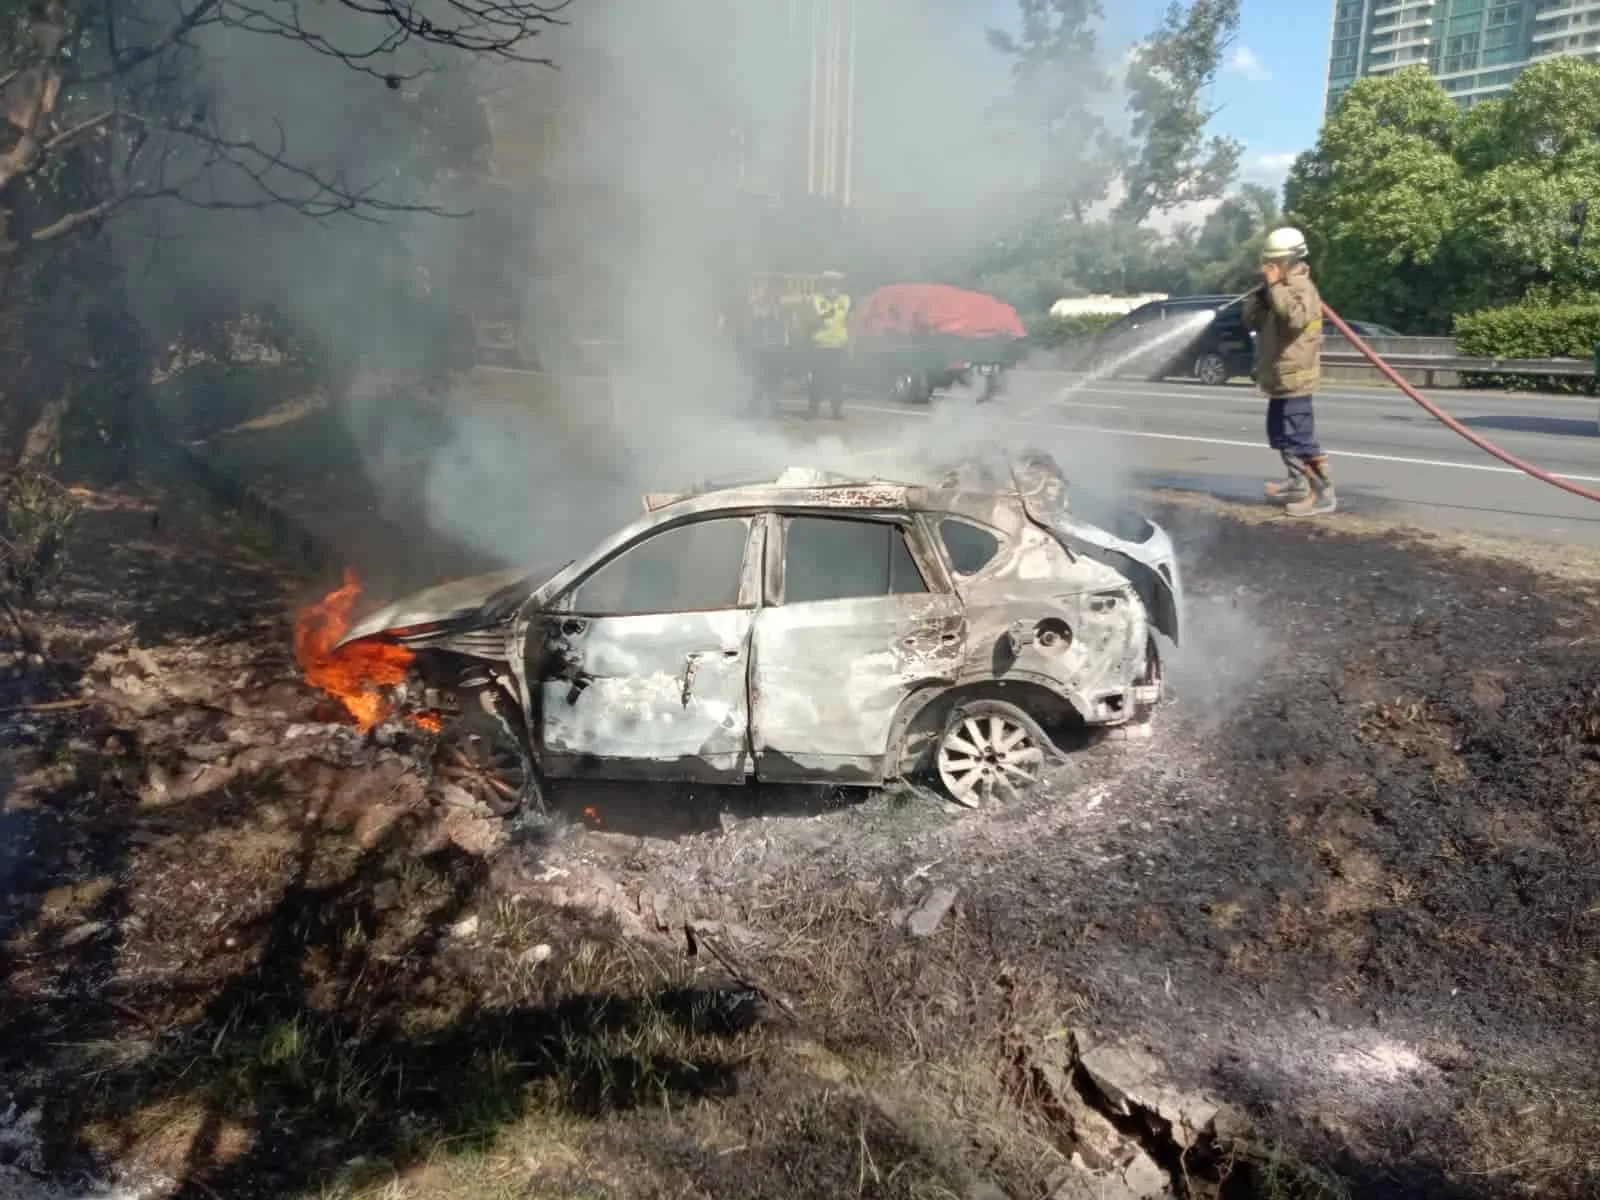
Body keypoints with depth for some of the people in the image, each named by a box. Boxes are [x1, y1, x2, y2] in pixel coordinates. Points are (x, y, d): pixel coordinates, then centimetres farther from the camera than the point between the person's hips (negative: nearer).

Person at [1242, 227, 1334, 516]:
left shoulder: (1301, 288, -16)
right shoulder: (1281, 289, 14)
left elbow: (1295, 318, -35)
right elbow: (1252, 319, 11)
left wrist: (1275, 286, -28)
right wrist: (1264, 289, -4)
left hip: (1294, 377, -10)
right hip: (1280, 377, 10)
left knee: (1299, 437, -12)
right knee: (1280, 434, 20)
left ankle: (1324, 494, -10)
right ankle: (1298, 483, 35)